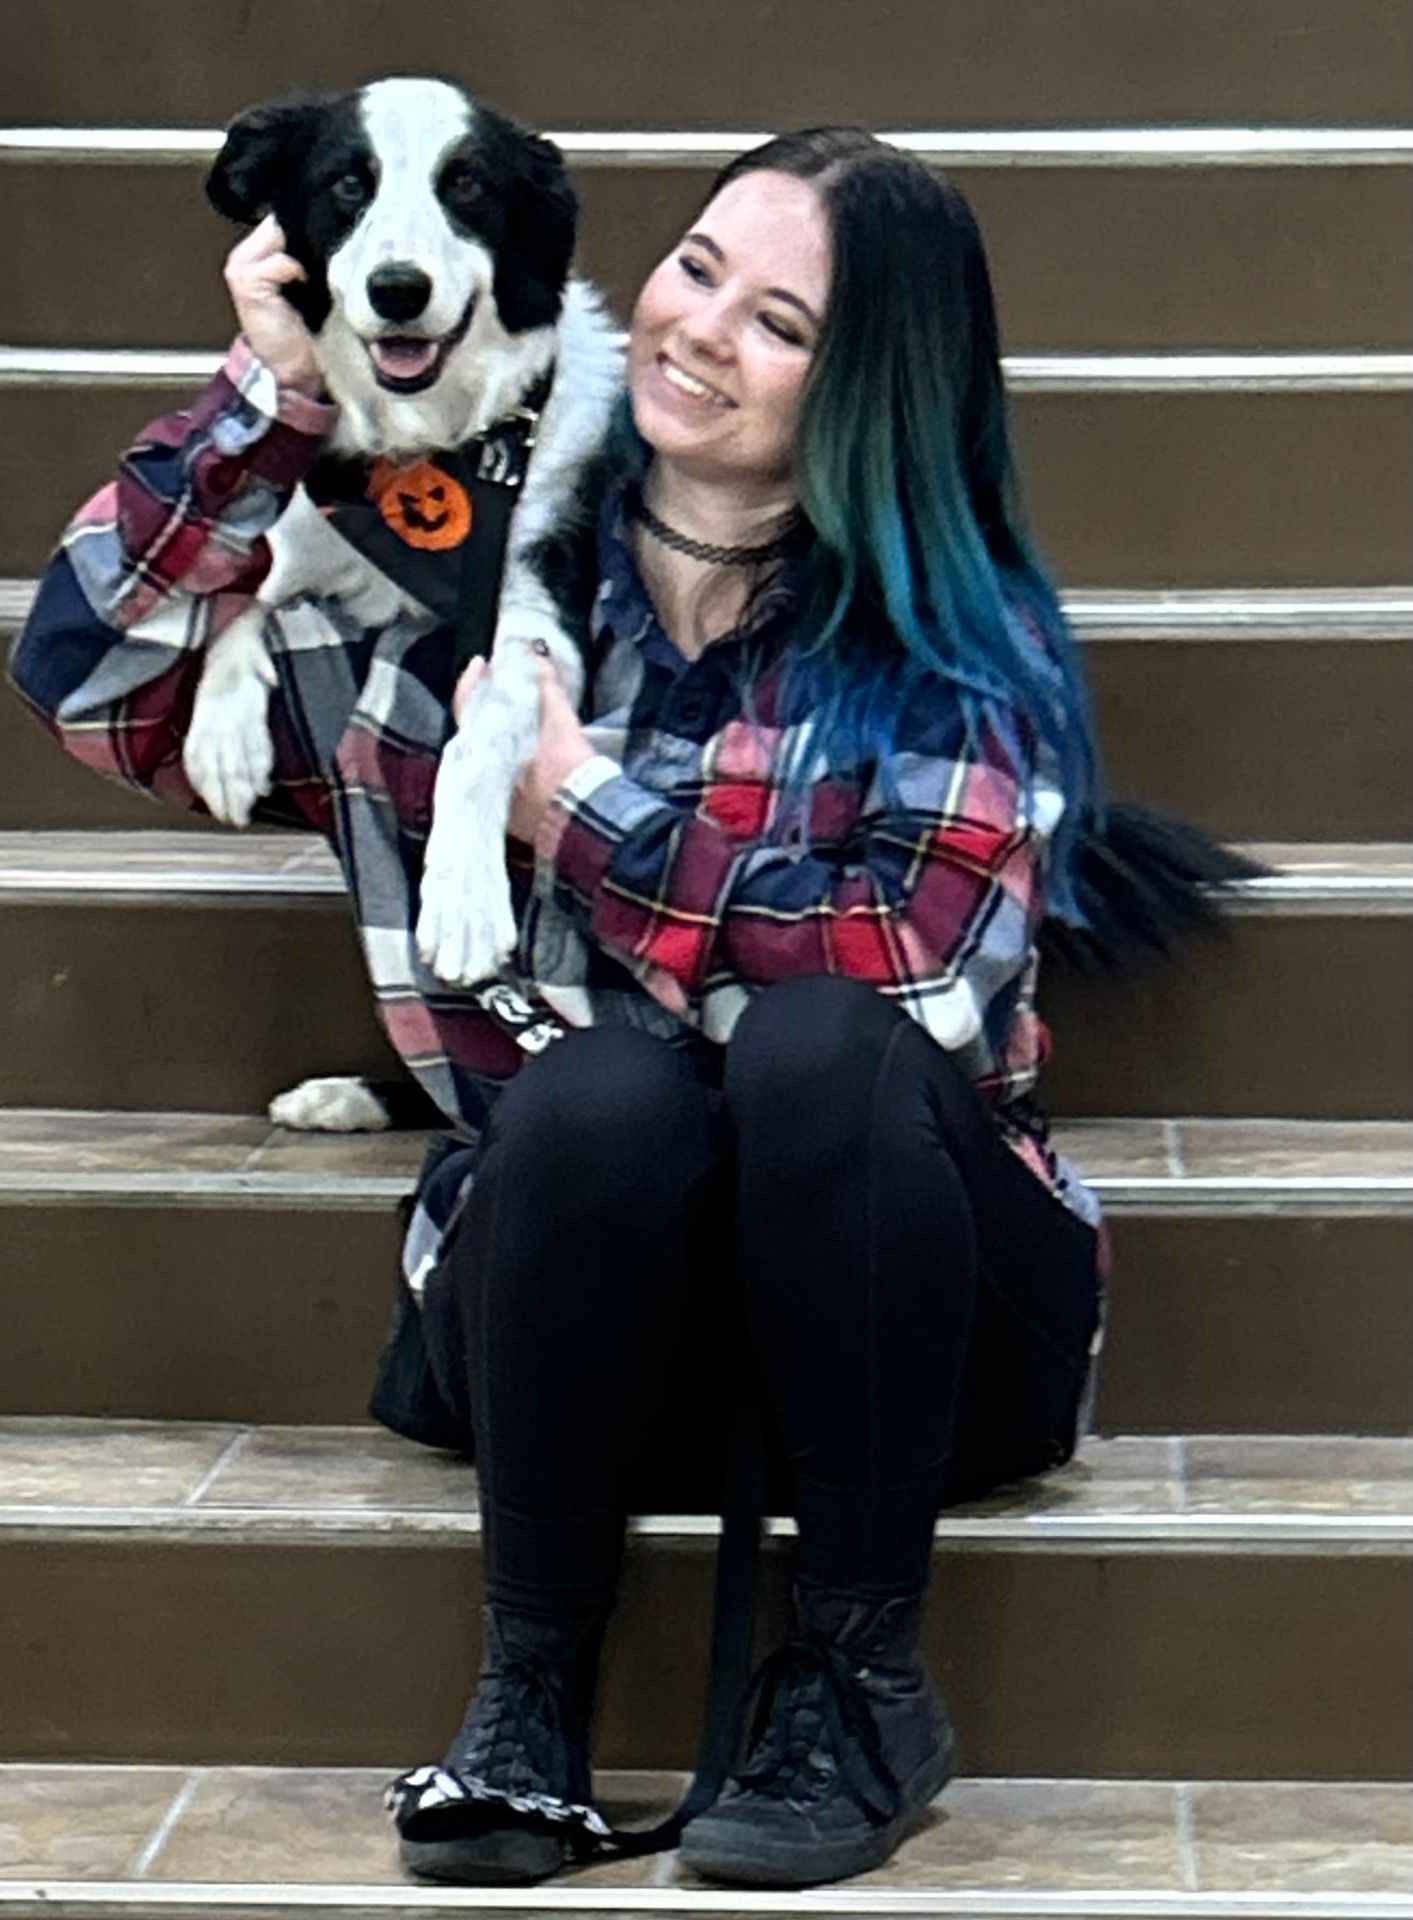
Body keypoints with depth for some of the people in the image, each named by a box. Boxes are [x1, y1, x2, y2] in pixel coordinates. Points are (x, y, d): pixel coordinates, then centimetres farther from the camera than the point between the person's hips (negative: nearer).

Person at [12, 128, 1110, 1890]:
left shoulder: (955, 644, 0)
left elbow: (927, 978, -17)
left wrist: (587, 818, -12)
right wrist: (275, 393, -3)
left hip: (906, 1326, -1)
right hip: (588, 1322, 1)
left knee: (818, 1048, -32)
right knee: (605, 1088, -32)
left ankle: (863, 1675, -18)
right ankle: (532, 1686, -15)